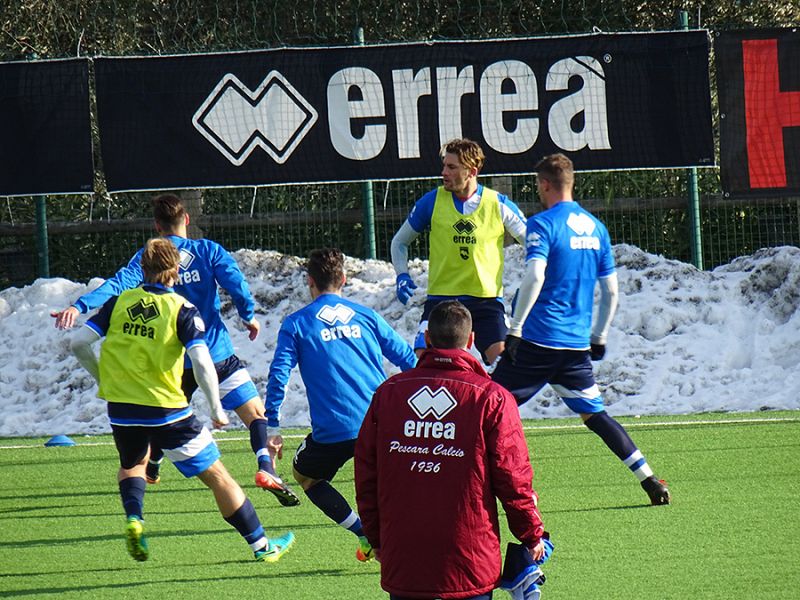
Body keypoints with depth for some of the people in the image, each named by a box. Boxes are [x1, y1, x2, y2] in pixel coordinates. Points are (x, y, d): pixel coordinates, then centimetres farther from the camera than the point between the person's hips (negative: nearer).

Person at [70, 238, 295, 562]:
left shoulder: (119, 302, 4)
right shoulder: (181, 309, -6)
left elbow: (79, 343, 0)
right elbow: (202, 363, -17)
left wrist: (103, 378, 16)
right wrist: (216, 410, -6)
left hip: (121, 410, 3)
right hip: (167, 410, -3)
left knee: (132, 464, 33)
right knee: (217, 476, 7)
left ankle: (133, 518, 6)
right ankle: (261, 545, 11)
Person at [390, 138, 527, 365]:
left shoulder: (498, 205, -2)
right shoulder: (432, 202, 1)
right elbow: (400, 242, 15)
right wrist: (402, 276, -2)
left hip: (487, 298, 0)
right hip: (441, 298, 1)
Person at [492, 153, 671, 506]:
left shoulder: (543, 224, -8)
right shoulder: (596, 228, 12)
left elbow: (534, 277, -22)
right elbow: (611, 290, 16)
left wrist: (515, 329, -19)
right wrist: (599, 337, 25)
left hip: (539, 340, -6)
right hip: (577, 345, 6)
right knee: (594, 415, 13)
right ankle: (650, 480, 5)